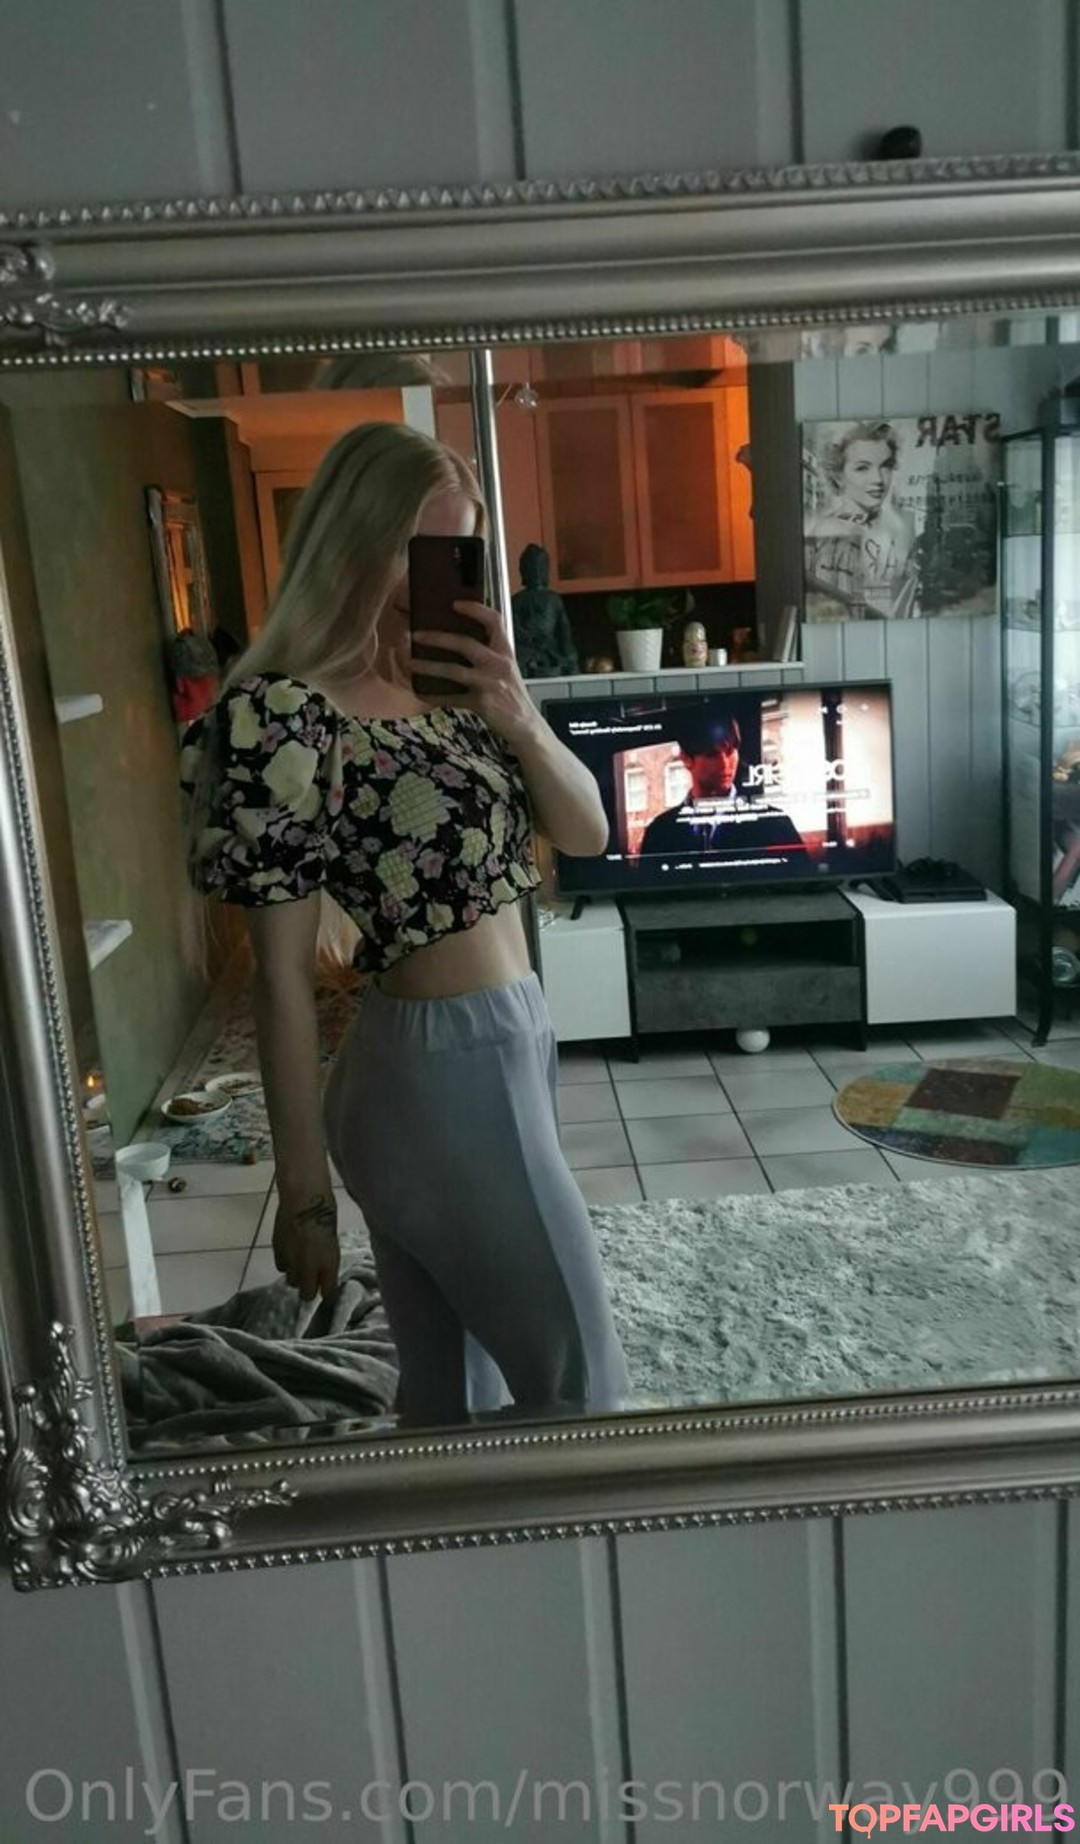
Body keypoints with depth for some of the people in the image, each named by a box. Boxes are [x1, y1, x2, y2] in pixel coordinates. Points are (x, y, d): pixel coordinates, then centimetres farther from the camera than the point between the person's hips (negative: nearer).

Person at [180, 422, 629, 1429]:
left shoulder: (446, 686, 8)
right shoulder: (281, 713, -17)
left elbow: (587, 832, 9)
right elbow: (283, 976, -15)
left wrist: (519, 717, -10)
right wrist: (304, 1189, -10)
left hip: (504, 1044, 7)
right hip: (444, 1074, -7)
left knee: (452, 1389, 20)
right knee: (580, 1383, 7)